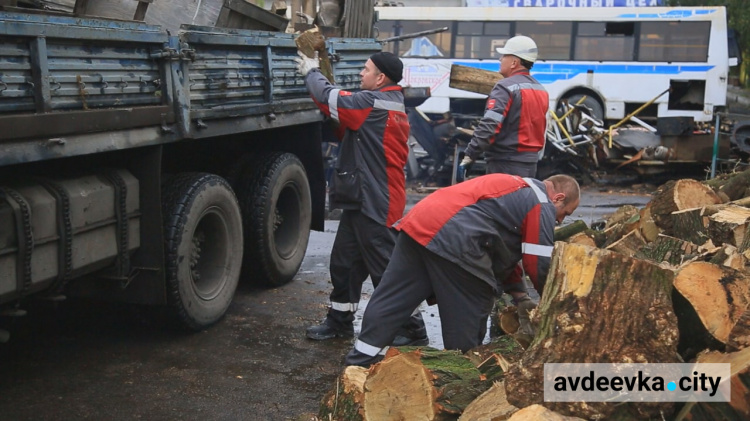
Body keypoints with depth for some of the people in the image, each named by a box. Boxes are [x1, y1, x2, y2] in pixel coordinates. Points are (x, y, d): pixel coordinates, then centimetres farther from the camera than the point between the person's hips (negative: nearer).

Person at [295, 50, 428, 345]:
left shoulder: (374, 102, -16)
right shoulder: (389, 104, 15)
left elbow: (330, 98, -15)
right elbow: (348, 129, 18)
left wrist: (311, 71, 6)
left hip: (377, 202, -10)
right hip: (362, 199, 10)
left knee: (388, 267, -3)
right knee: (344, 261, 16)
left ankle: (413, 329, 7)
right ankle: (340, 321, 27)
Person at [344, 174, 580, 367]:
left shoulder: (518, 189, 33)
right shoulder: (541, 205, 5)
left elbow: (503, 249, 34)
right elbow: (539, 264, 2)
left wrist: (519, 294, 30)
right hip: (453, 240, -9)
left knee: (390, 301, 10)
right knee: (467, 322, 6)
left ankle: (360, 365, 14)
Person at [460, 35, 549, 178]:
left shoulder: (506, 87, -14)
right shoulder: (541, 90, 14)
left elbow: (488, 126, -23)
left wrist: (469, 156, -21)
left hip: (506, 165, -9)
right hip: (531, 163, 9)